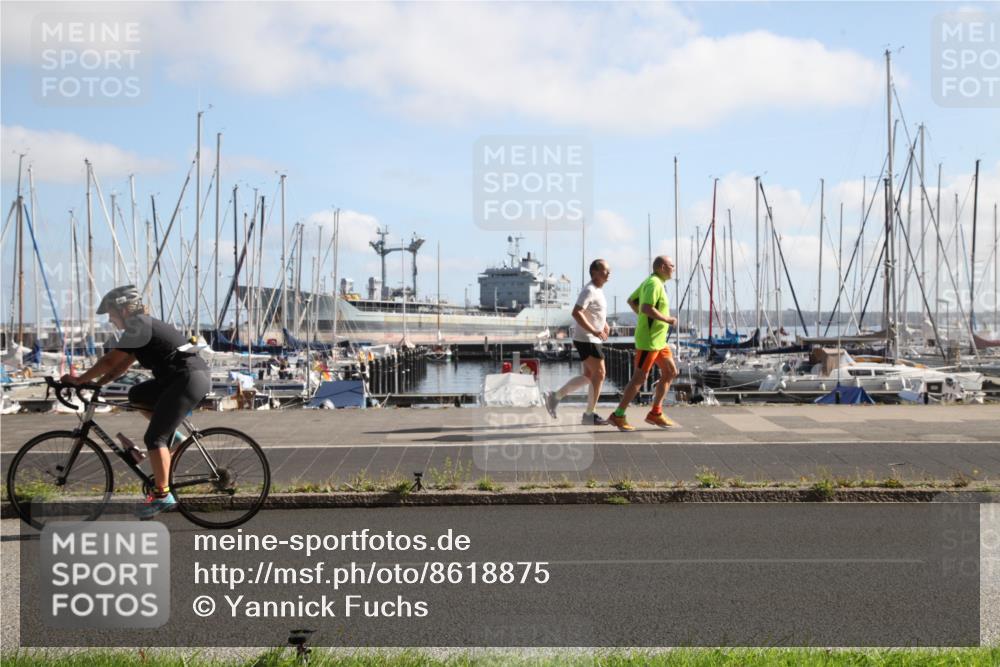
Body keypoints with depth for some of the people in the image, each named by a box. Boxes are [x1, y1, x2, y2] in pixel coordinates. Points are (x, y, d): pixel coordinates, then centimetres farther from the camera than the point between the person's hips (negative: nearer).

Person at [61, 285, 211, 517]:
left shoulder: (138, 326, -10)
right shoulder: (144, 325, 20)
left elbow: (109, 361, -12)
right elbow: (123, 365, 20)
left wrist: (79, 380, -3)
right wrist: (96, 383, 12)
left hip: (190, 379, -10)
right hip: (178, 379, 10)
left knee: (154, 437, -8)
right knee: (136, 395, 17)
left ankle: (162, 495, -6)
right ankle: (170, 434, 18)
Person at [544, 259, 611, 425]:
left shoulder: (597, 290, 13)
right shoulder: (589, 291, -17)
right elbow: (576, 313, -27)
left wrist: (604, 324, 12)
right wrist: (594, 331, -29)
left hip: (592, 339, 10)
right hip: (586, 340, -10)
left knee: (589, 376, 13)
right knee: (599, 374, -6)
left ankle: (555, 397, 17)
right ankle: (589, 415, 2)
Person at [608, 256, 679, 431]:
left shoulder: (649, 282, 15)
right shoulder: (654, 283, -17)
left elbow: (631, 300, 25)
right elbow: (646, 308, -30)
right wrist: (667, 320, -20)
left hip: (659, 340, 10)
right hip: (649, 339, -10)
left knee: (670, 372, 12)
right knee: (639, 378, -7)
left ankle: (655, 413, 14)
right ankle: (618, 416, -1)